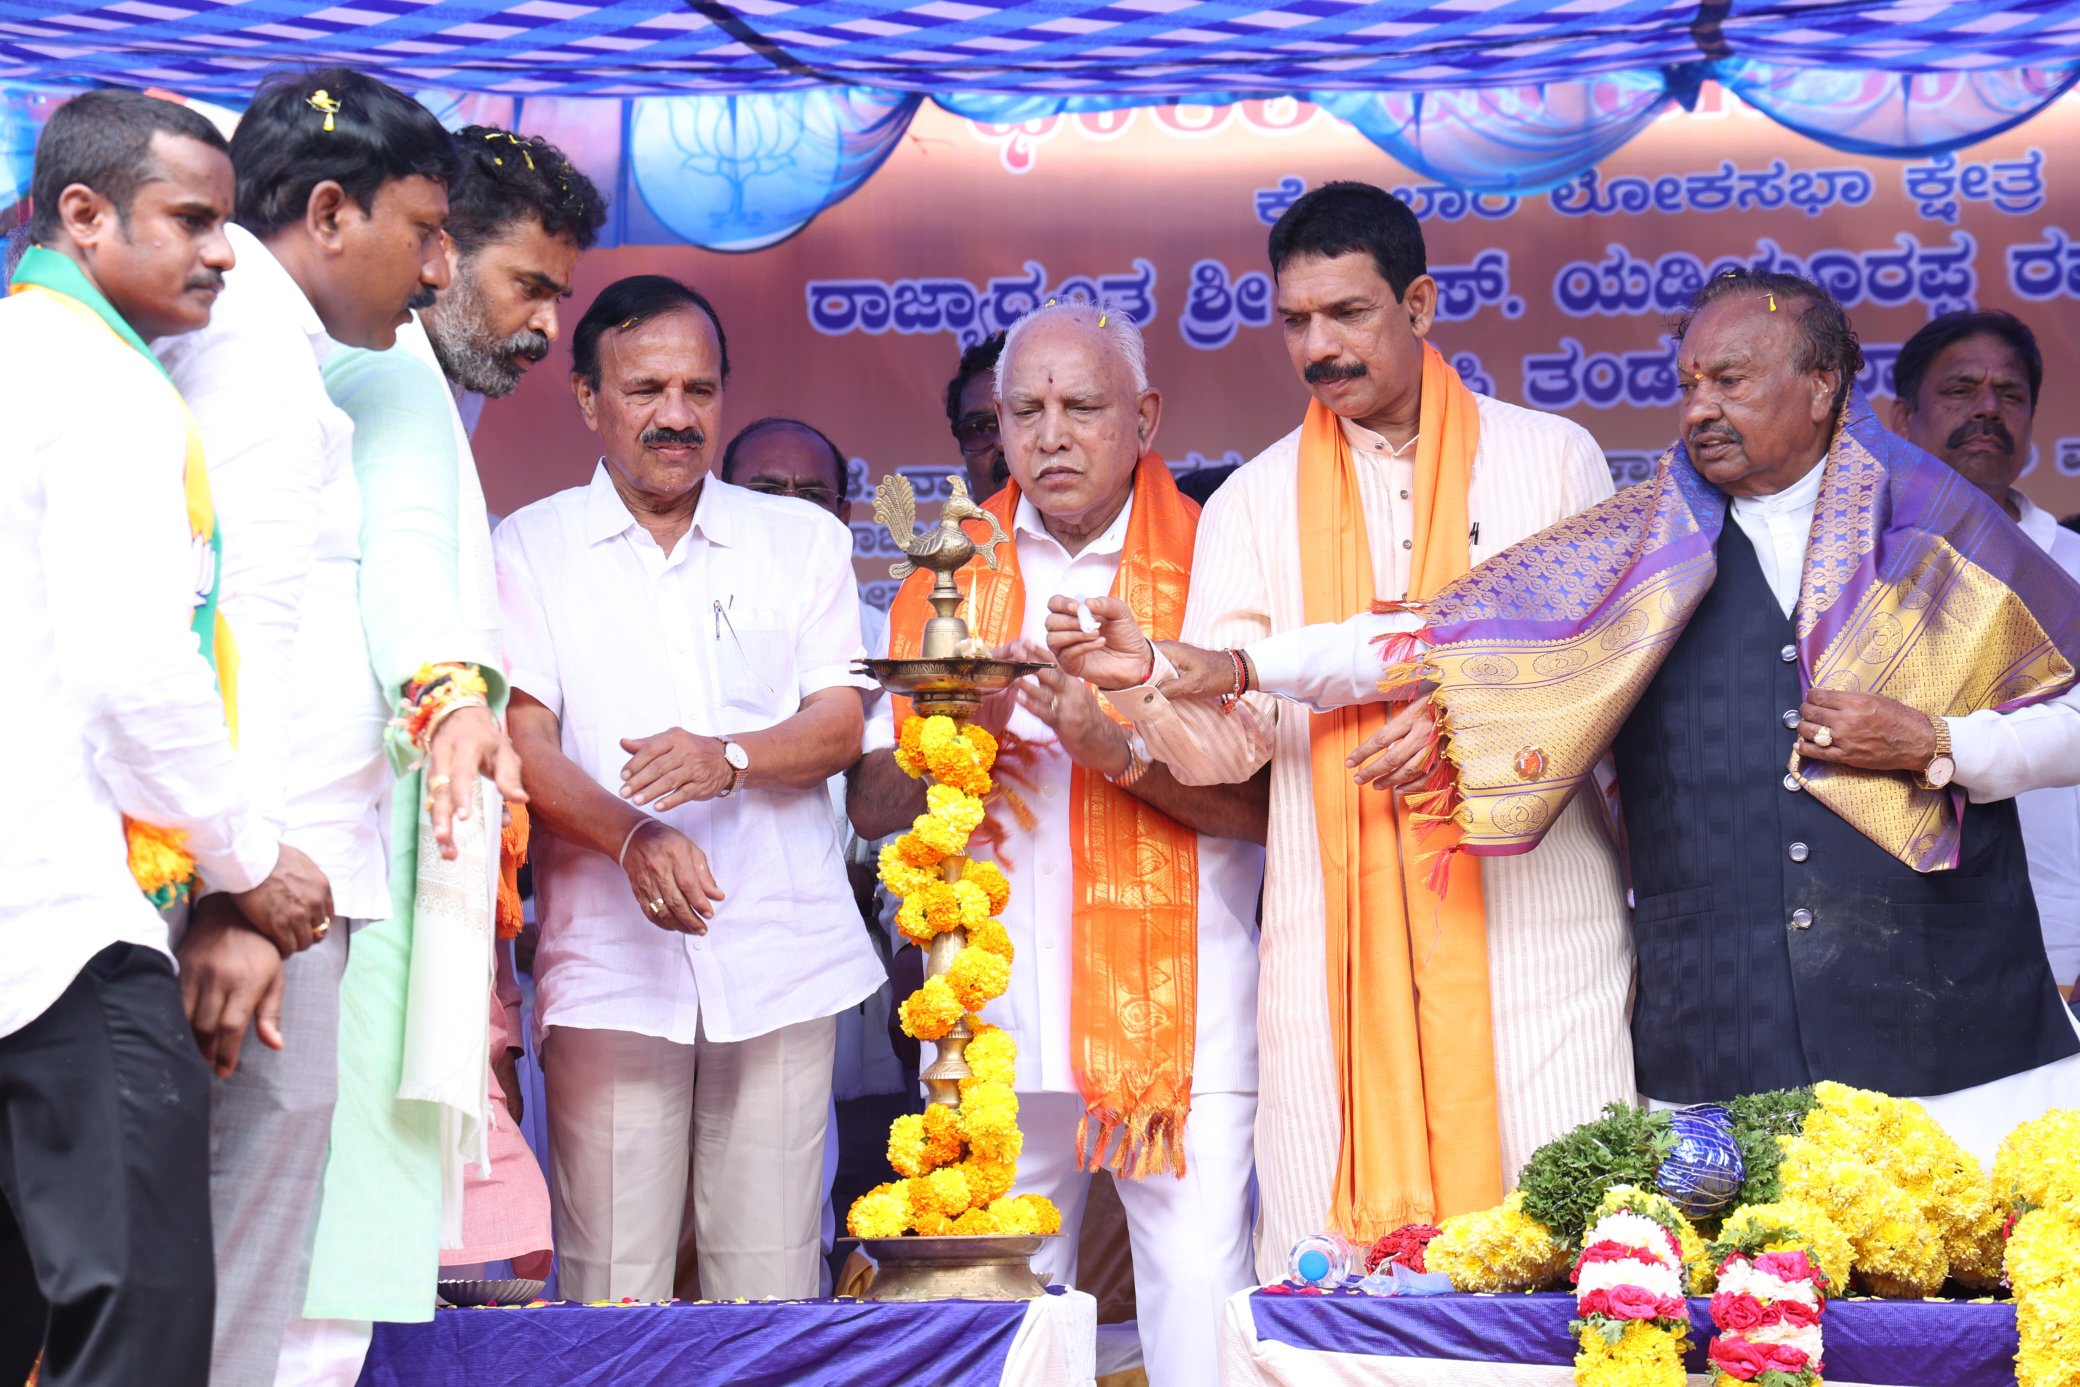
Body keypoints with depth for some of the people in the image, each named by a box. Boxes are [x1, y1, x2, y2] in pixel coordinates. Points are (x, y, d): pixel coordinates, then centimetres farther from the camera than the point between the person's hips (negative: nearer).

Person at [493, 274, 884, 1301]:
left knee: (772, 1282, -2)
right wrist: (633, 838, -19)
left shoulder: (803, 540, 14)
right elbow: (526, 742, -1)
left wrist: (732, 757, -16)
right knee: (610, 1288, -5)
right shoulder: (530, 549, 9)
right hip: (609, 960, -1)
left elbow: (840, 726, 6)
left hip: (780, 955, 1)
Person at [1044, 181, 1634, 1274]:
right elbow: (1228, 743, 5)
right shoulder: (1254, 502, 12)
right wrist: (1142, 679, -19)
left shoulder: (1549, 459, 9)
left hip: (1530, 908, -1)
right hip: (1335, 928, 1)